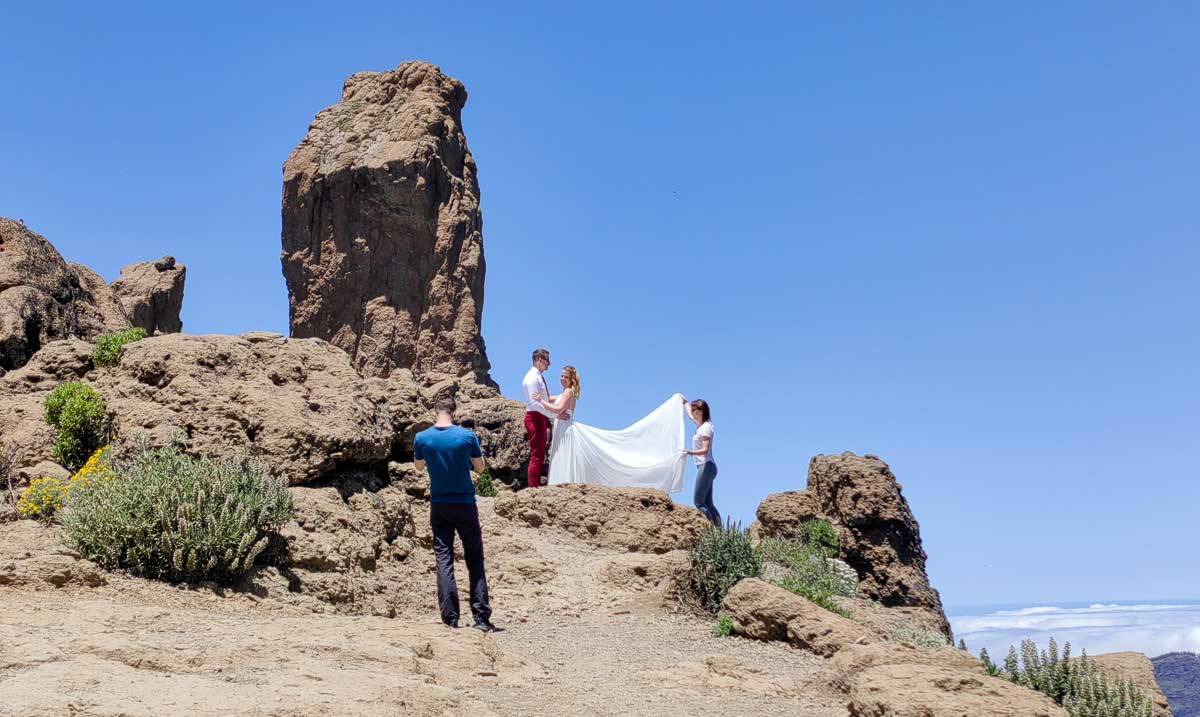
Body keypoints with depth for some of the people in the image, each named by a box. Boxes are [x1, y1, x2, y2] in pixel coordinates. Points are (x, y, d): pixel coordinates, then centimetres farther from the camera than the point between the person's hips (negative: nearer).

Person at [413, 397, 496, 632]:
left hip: (439, 506, 1)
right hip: (465, 504, -1)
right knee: (475, 560, 5)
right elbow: (480, 468, 4)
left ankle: (450, 619, -1)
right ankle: (481, 617, 2)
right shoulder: (467, 436, -9)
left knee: (444, 560, 4)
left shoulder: (422, 438, -5)